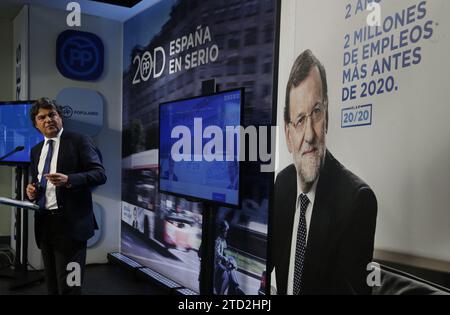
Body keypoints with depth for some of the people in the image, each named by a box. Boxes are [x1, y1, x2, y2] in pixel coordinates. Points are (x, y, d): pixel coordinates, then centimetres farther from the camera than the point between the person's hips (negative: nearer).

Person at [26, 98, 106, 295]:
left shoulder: (79, 141, -4)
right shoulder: (36, 150, 16)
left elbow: (100, 174, -12)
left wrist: (68, 180, -26)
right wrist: (31, 191, 1)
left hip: (70, 222, -6)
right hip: (44, 224, 7)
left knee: (68, 286, -4)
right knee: (52, 284, 16)